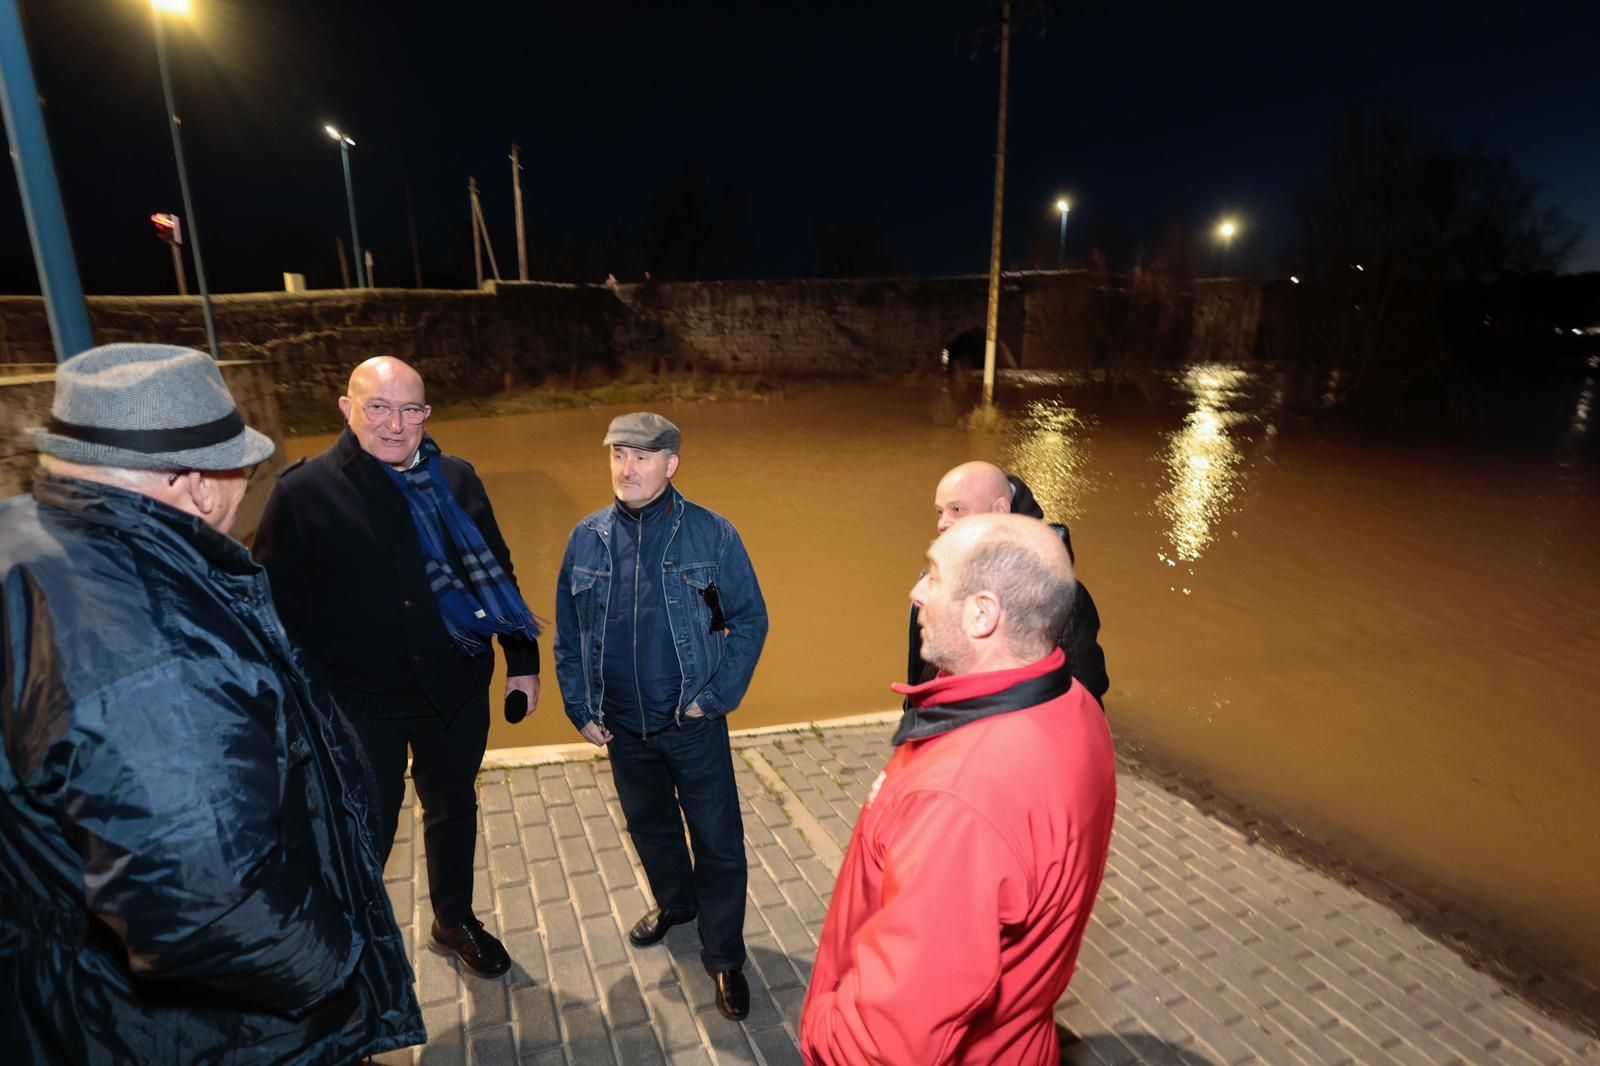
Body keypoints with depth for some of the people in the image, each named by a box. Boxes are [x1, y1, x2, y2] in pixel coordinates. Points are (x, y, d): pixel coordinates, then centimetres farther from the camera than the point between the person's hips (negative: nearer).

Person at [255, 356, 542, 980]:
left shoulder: (456, 481, 0)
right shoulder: (305, 491, -12)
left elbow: (496, 572, 6)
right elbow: (278, 603, -10)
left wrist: (522, 659, 6)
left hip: (456, 692, 4)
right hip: (361, 702, -4)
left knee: (453, 809, 21)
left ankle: (455, 921, 45)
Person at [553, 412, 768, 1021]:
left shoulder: (712, 535, -12)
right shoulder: (587, 540, -2)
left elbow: (750, 618, -7)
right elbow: (568, 634, 5)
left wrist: (717, 696, -11)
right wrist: (580, 709, 2)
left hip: (693, 722, -3)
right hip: (623, 726, 4)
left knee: (719, 841, 5)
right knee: (649, 826, 24)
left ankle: (724, 958, 26)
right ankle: (675, 905, 51)